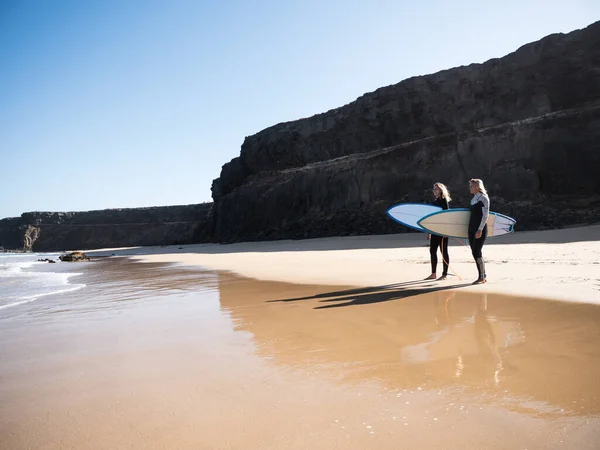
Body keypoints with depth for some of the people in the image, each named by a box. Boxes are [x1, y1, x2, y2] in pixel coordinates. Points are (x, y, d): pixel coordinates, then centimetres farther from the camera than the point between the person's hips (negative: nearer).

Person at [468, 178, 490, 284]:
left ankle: (482, 277, 1)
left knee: (476, 252, -9)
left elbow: (485, 215, -13)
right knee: (475, 253, 7)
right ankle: (483, 276, 15)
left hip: (480, 230, -8)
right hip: (471, 229, 8)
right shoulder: (473, 199, 15)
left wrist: (480, 230, -18)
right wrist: (470, 229, 13)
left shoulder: (483, 198, -7)